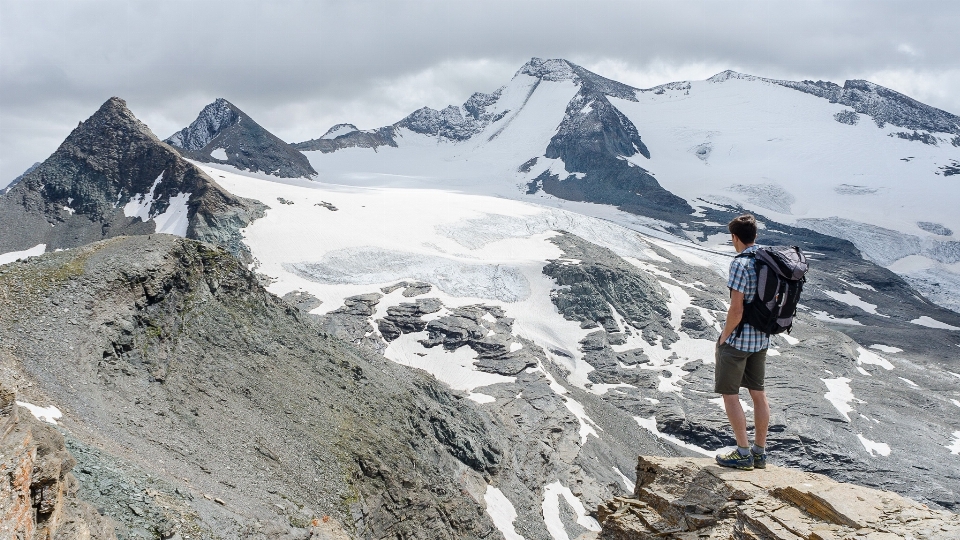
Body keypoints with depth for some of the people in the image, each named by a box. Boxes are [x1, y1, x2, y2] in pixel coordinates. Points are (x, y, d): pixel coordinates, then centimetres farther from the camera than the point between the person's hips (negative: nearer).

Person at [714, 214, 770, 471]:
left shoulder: (740, 264, -19)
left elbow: (736, 309, -22)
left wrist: (724, 337, -9)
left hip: (738, 339, -8)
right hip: (762, 338, 8)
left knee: (729, 393, 3)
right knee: (758, 392, 14)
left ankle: (743, 454, 5)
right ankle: (759, 452, 22)